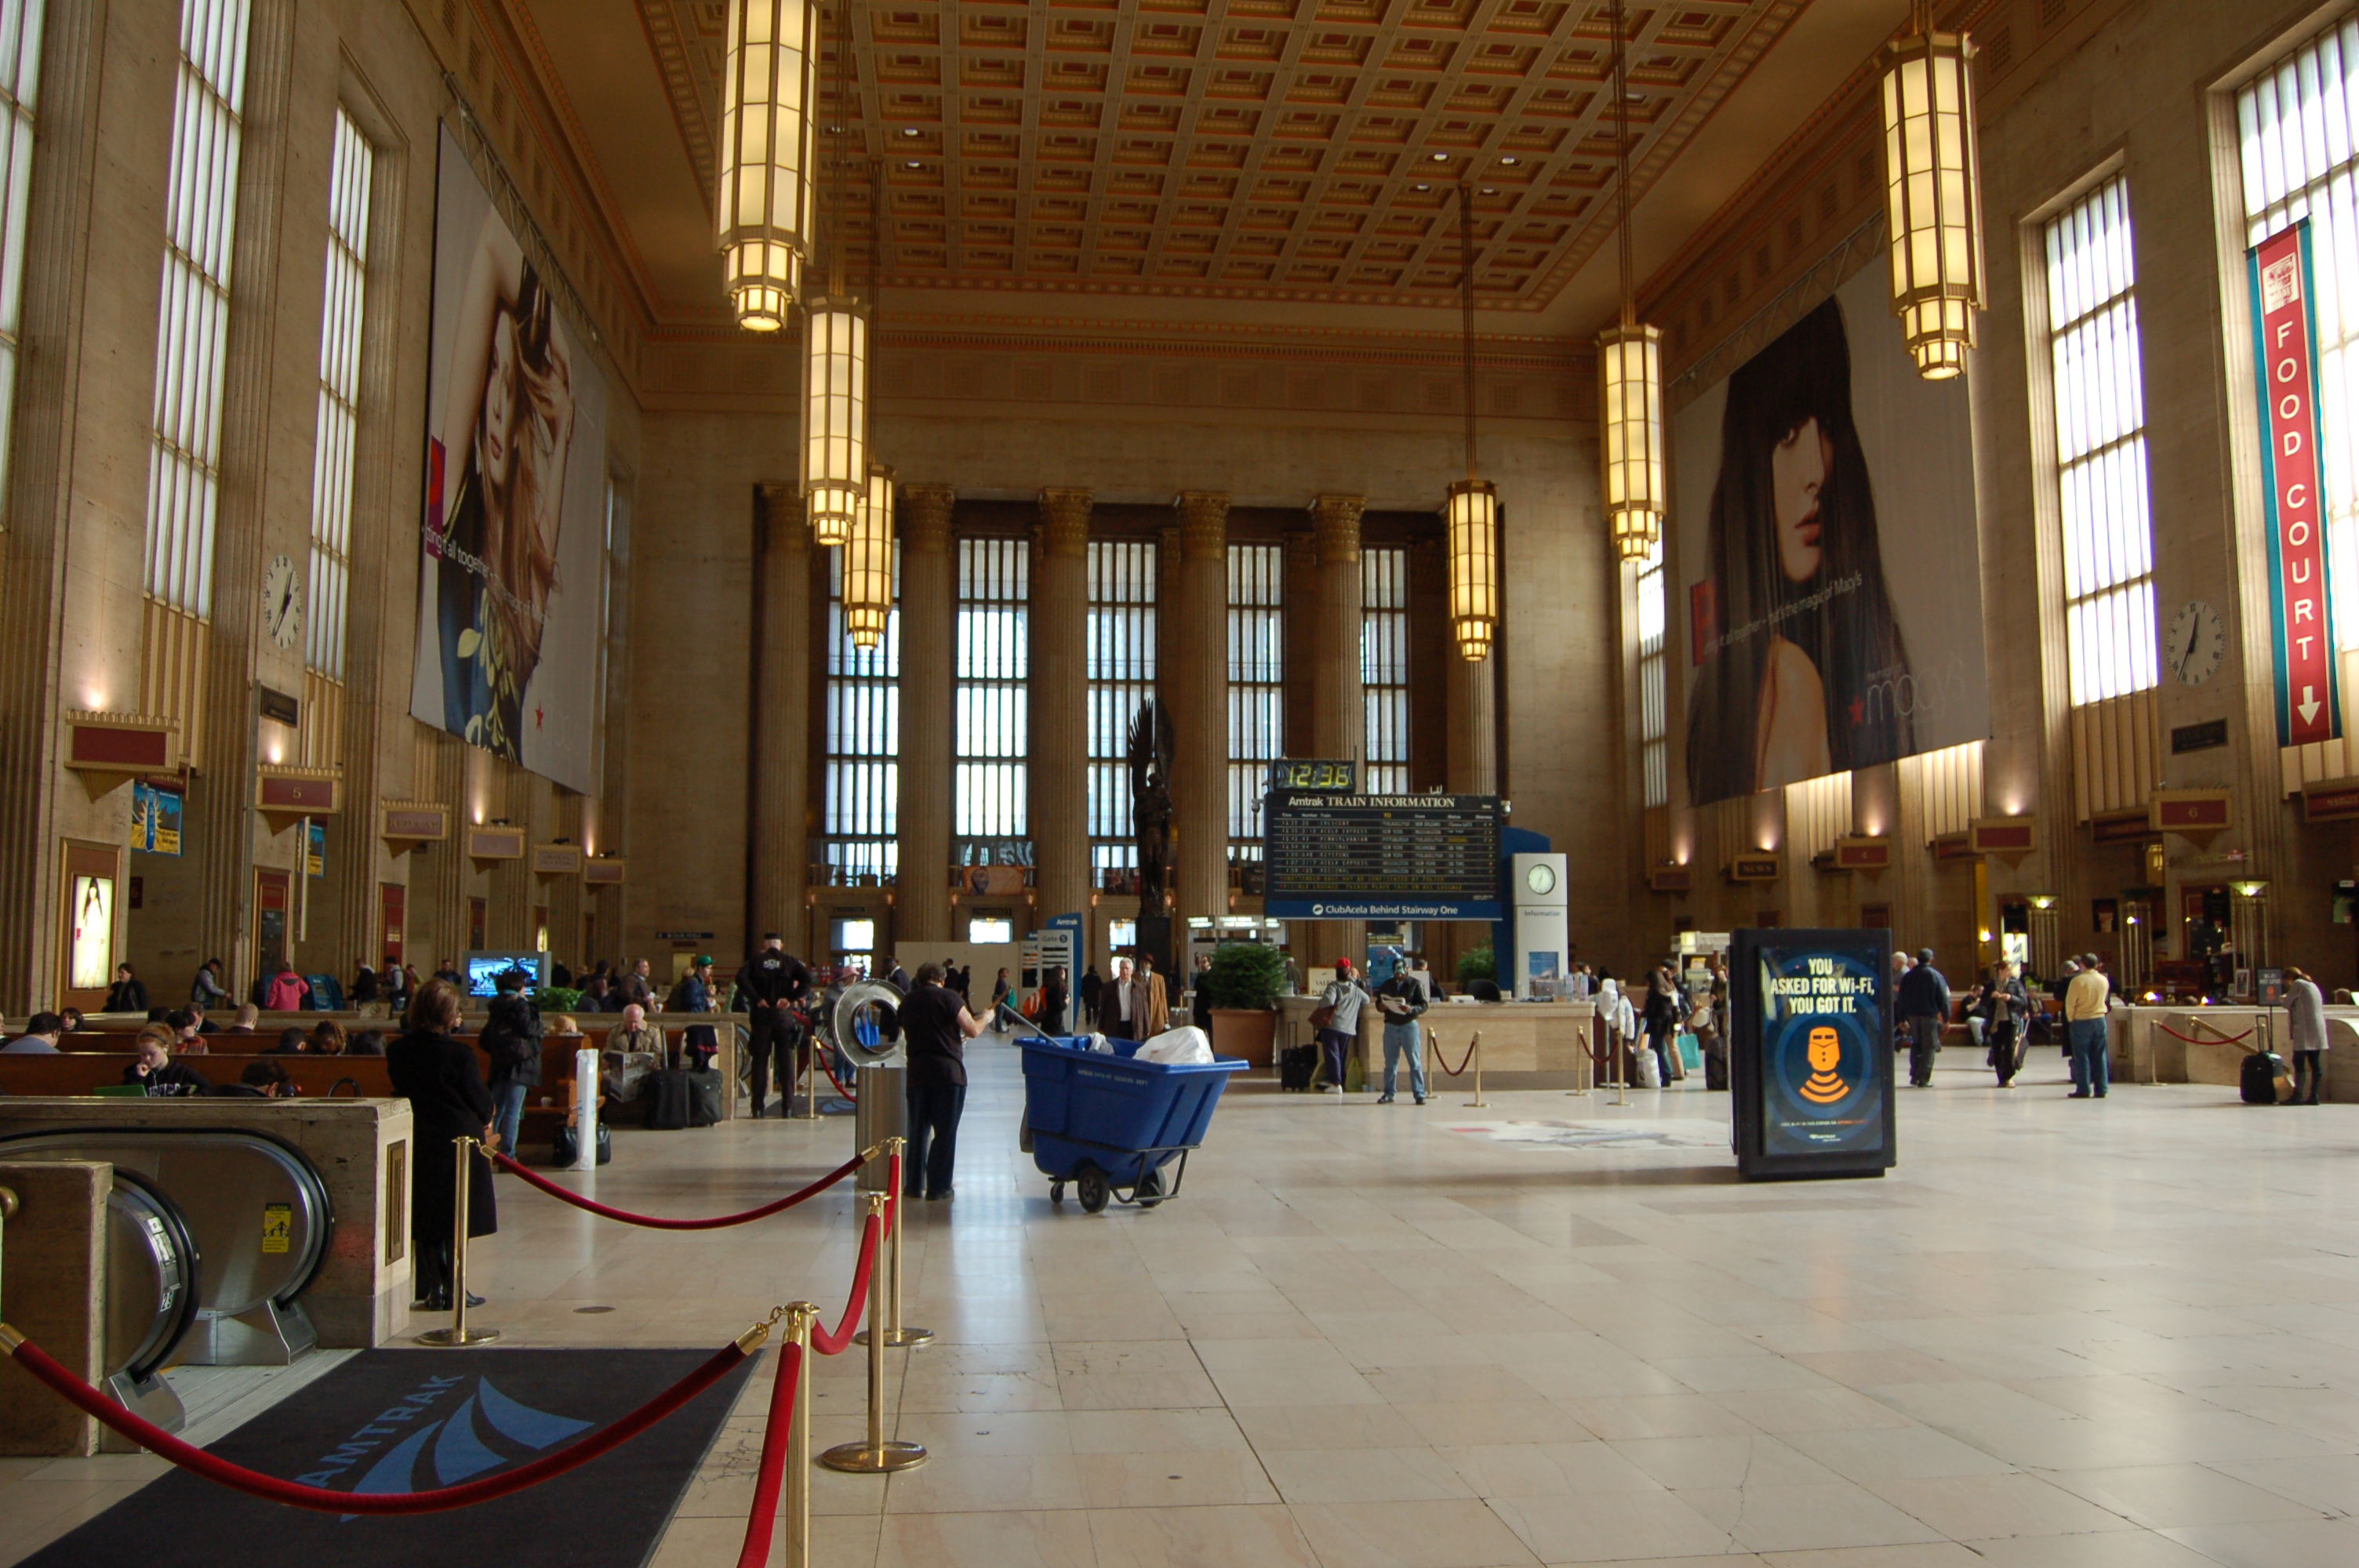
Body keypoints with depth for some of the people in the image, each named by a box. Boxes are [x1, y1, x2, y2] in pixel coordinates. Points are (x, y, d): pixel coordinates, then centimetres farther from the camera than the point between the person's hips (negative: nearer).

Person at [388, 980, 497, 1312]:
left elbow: (401, 1089, 9)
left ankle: (433, 1290, 15)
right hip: (459, 1140, -5)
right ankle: (454, 1290, 9)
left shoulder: (398, 1051, -3)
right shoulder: (459, 1053, -17)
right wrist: (485, 1121, 11)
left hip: (417, 1142, 5)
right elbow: (481, 1100, -10)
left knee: (425, 1222, 13)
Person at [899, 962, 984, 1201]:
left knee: (918, 1130, 14)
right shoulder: (948, 997, -6)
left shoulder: (907, 1002, 12)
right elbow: (973, 1031, -9)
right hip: (948, 1071, -5)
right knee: (945, 1132, 3)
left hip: (917, 1072, 5)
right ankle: (938, 1187, 6)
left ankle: (914, 1185, 18)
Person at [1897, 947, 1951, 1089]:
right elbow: (1943, 998, -5)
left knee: (1916, 1045, 14)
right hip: (1930, 1016, -3)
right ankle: (1924, 1079, -4)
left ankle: (1914, 1076, 8)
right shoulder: (1935, 975, -4)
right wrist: (1946, 1018, 0)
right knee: (1929, 1046, 1)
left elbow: (1901, 999, 8)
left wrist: (1902, 1018, 12)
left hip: (1912, 1015, 4)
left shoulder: (1907, 976, 7)